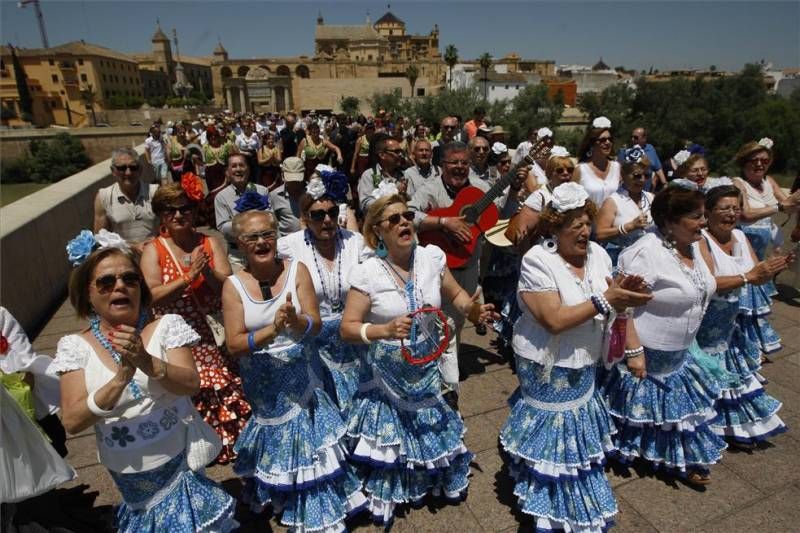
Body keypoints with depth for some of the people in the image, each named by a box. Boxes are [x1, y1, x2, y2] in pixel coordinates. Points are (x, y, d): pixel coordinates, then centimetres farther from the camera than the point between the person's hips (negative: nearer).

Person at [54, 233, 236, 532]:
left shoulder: (166, 326, -11)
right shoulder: (75, 346, -7)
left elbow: (191, 385, -20)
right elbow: (72, 421, -14)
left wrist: (148, 363, -37)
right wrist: (120, 379, -30)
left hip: (178, 463, -1)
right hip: (126, 474, 2)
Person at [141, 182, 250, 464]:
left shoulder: (210, 243, 6)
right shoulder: (154, 250, 1)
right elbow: (154, 296, -12)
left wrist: (207, 271, -20)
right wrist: (190, 276, -20)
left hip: (209, 336, 2)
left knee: (224, 396, -2)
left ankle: (228, 444, 21)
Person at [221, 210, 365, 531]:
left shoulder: (296, 270, -7)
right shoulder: (233, 285, -8)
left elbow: (315, 324, -10)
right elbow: (234, 345, -13)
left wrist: (296, 321, -32)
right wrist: (272, 329, -29)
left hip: (301, 378, 0)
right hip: (263, 385, 0)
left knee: (309, 442, 5)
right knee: (276, 440, 12)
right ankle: (279, 493, 42)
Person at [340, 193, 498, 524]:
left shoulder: (432, 257, -8)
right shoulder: (367, 273, -17)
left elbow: (455, 294, 7)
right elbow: (347, 328, -16)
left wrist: (473, 310, -15)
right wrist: (386, 330, -33)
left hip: (428, 368, 3)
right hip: (389, 372, -3)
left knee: (434, 428, 20)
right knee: (393, 431, 11)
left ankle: (439, 481, 51)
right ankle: (387, 493, 41)